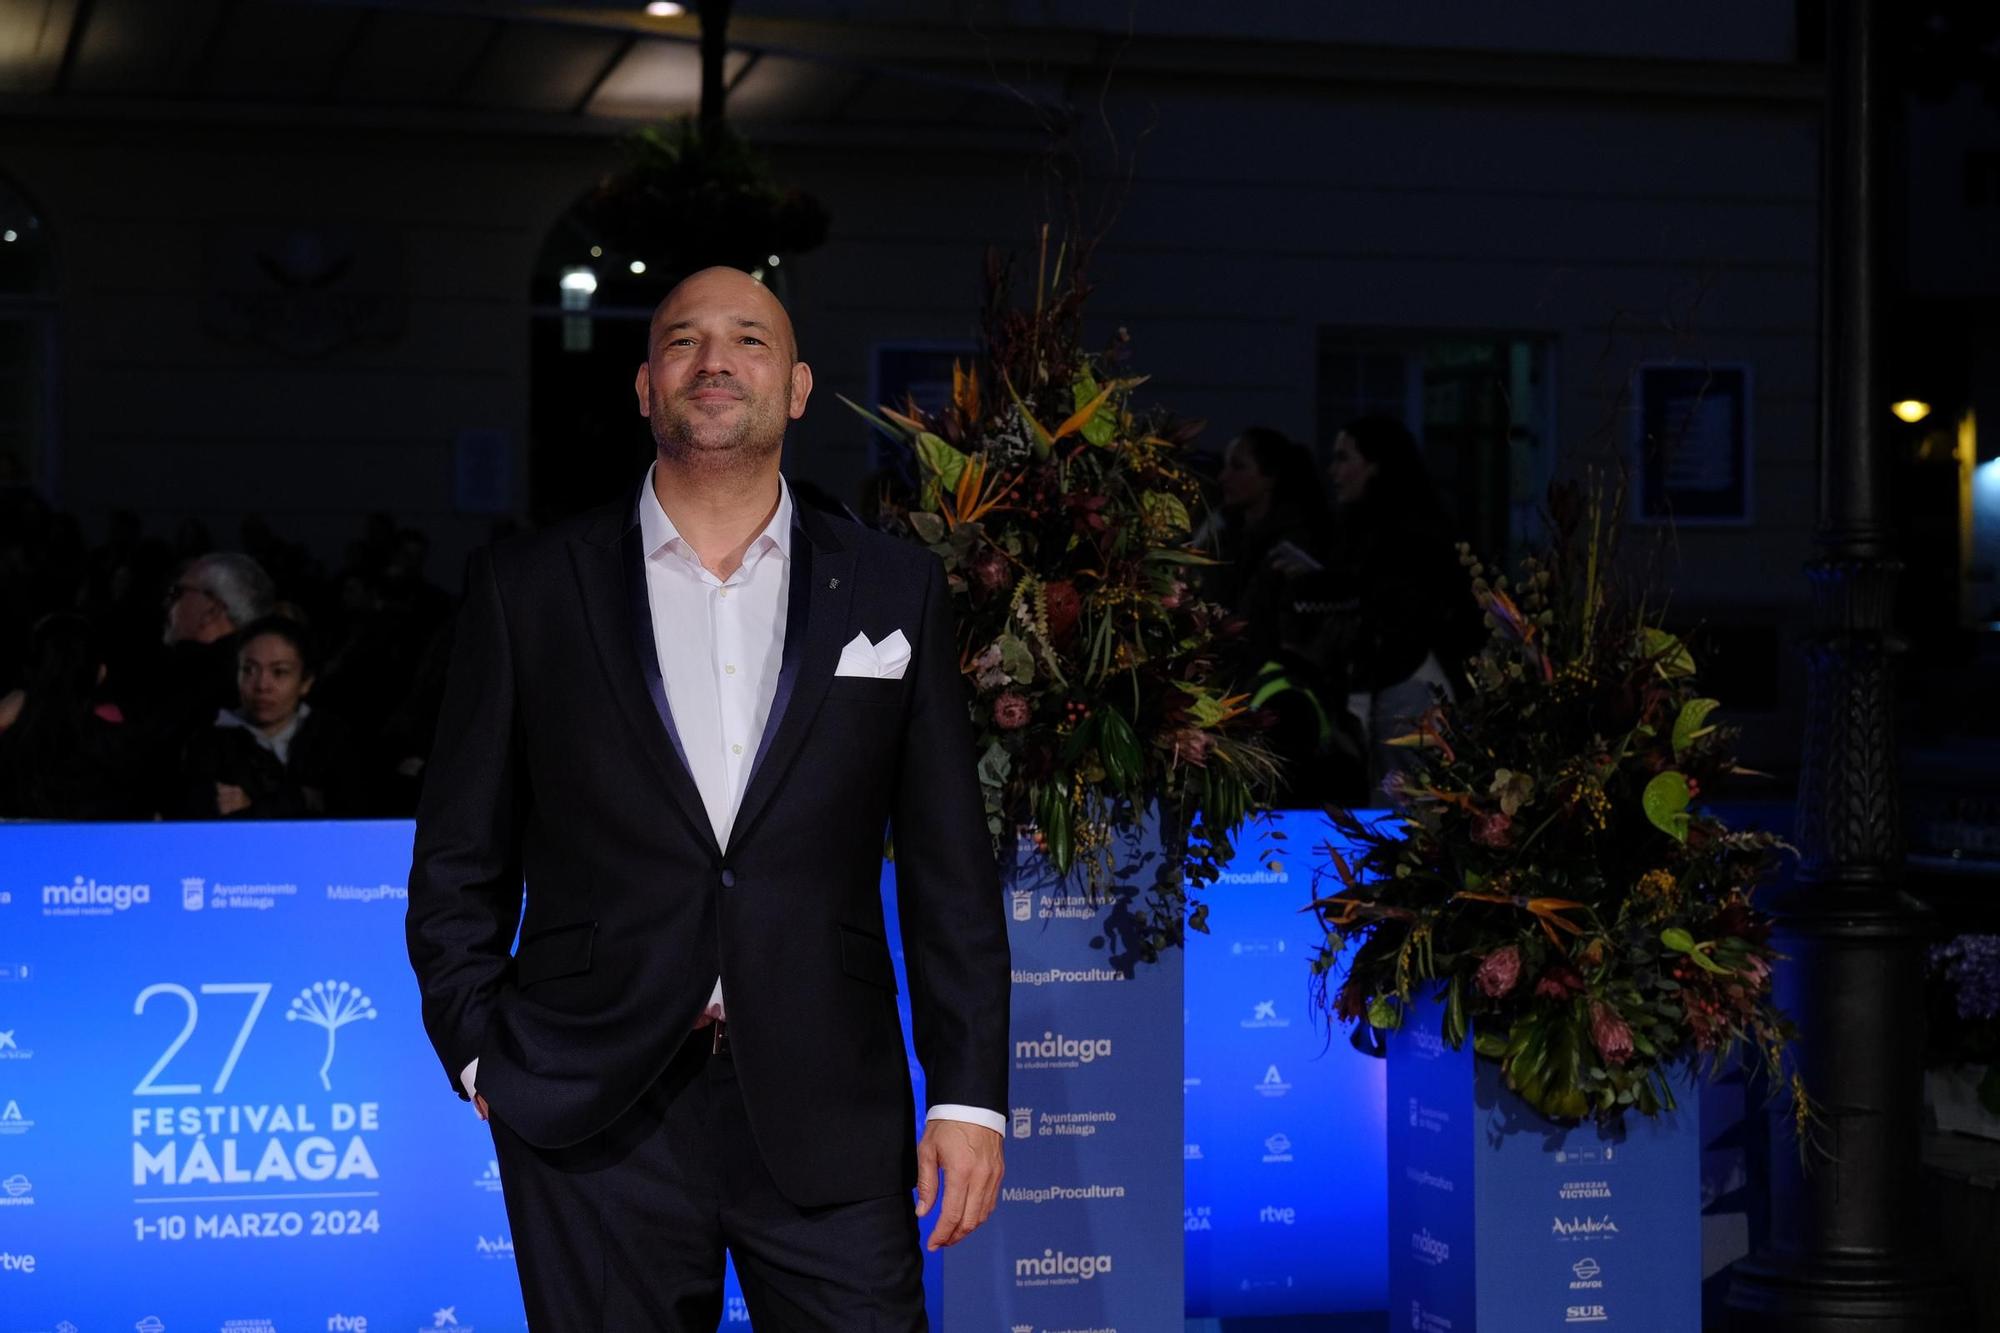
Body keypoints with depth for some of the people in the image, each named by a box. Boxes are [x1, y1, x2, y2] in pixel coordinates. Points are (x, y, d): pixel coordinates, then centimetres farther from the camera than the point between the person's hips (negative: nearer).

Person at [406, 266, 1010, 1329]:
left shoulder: (893, 589, 8)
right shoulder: (525, 587, 5)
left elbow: (949, 868, 6)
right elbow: (459, 860, 8)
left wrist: (969, 1093, 1)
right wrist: (479, 1056, 0)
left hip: (826, 1120, 1)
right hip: (596, 1121, 0)